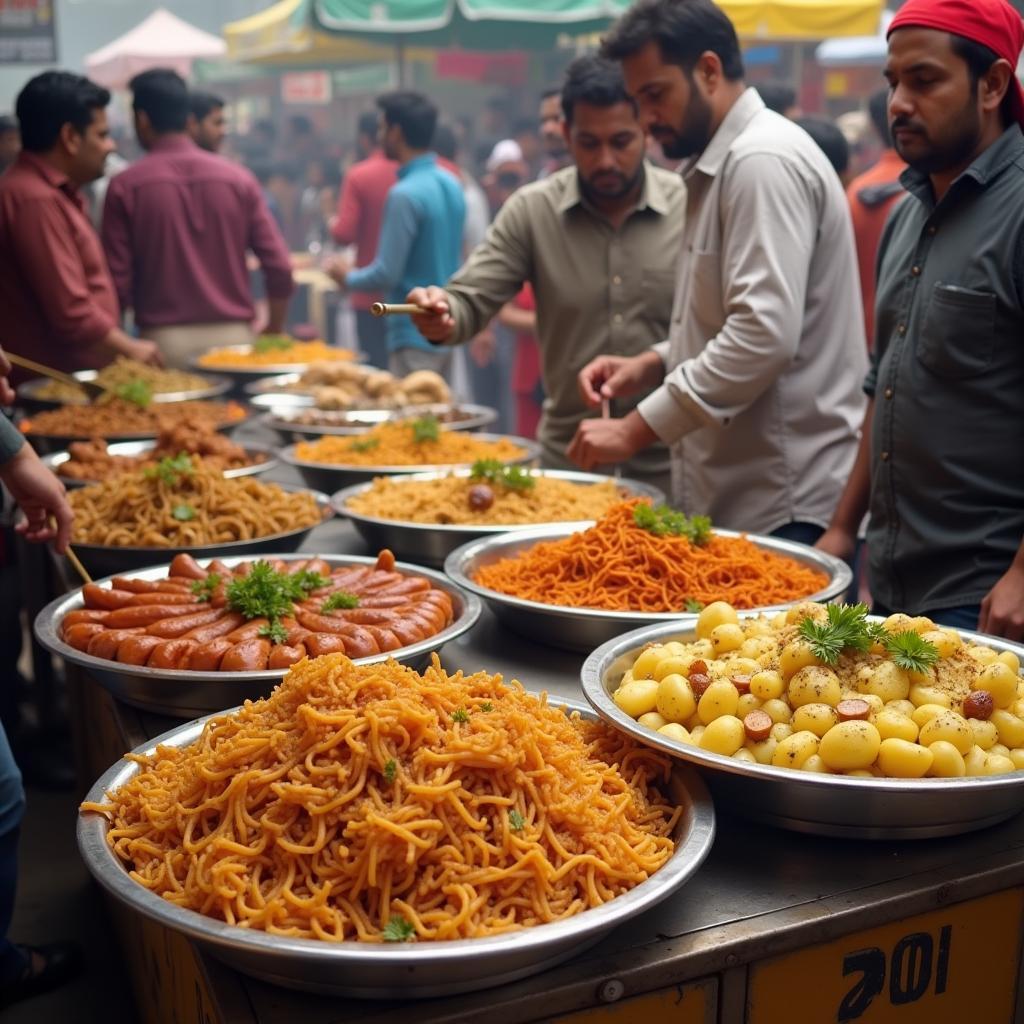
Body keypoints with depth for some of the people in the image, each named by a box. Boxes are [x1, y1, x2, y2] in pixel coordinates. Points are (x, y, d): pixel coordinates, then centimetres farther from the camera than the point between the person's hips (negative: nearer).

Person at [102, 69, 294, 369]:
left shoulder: (126, 187, -1)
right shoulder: (238, 179, 4)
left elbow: (119, 281, -4)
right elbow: (280, 268, -1)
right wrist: (273, 334, 12)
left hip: (164, 341, -2)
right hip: (235, 335, 2)